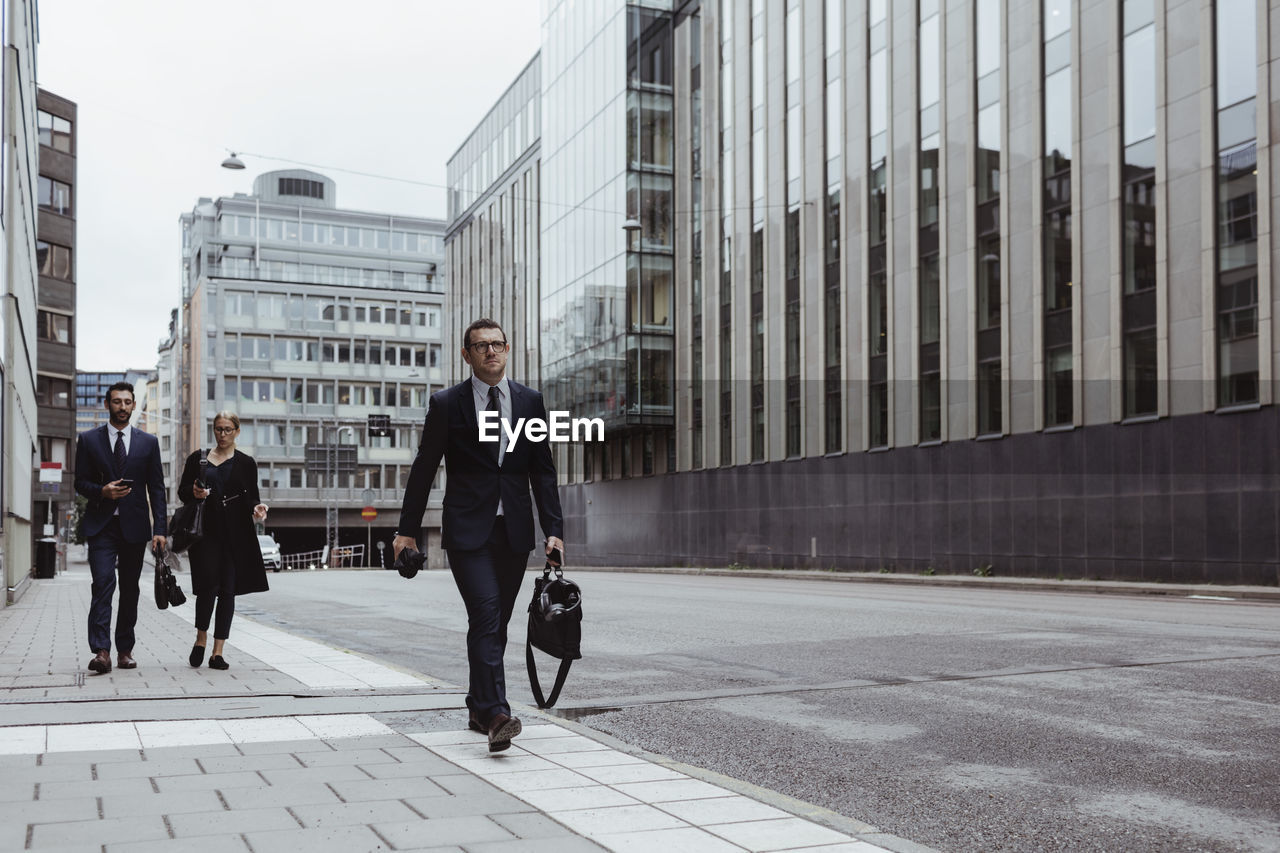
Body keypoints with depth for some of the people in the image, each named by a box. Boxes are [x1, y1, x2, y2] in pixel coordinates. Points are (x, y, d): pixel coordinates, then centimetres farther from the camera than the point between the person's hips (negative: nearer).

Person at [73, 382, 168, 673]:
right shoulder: (88, 440, 6)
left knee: (130, 589, 6)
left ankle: (125, 650, 15)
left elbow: (156, 488, 7)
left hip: (134, 526, 2)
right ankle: (101, 651, -18)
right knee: (103, 583, -14)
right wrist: (102, 491, -15)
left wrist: (159, 528, -1)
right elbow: (80, 482, 7)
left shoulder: (148, 442, 8)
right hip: (101, 525, -2)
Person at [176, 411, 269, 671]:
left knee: (227, 590, -2)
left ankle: (217, 652, 4)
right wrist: (193, 492, -8)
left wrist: (256, 508, -11)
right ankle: (201, 638, 11)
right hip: (205, 530, 0)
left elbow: (251, 497, 11)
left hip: (235, 533, 1)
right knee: (209, 584, -13)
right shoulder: (197, 459, 12)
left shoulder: (246, 463, 11)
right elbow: (182, 491, 15)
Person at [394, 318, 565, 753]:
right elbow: (423, 469, 4)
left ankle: (478, 707, 24)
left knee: (495, 623, 10)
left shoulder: (530, 401, 8)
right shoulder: (446, 403, 1)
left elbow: (543, 470, 8)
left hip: (514, 531, 3)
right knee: (485, 616, -16)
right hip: (467, 530, -3)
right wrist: (407, 530, 3)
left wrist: (554, 530, 1)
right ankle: (496, 713, -21)